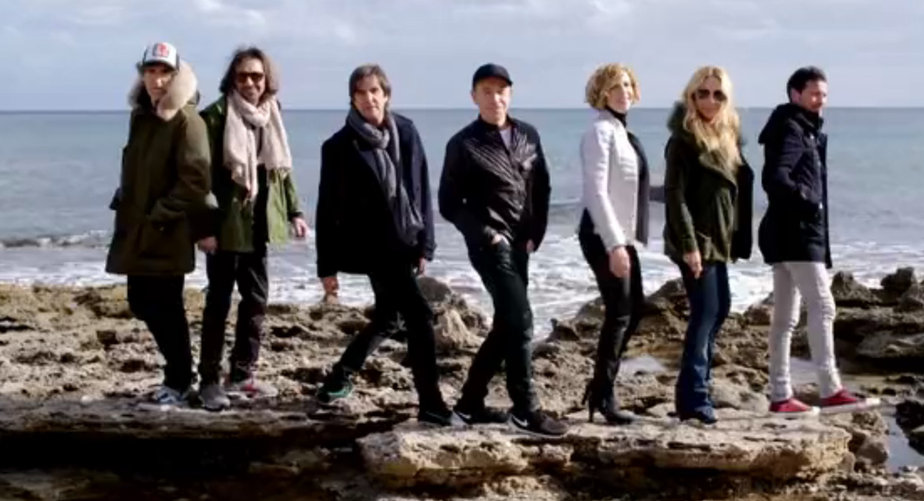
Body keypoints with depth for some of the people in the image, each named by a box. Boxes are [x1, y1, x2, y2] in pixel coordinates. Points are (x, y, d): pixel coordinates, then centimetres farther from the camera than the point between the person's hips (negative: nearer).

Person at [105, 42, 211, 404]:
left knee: (164, 306, -1)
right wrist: (123, 206, 11)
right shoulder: (142, 115, 12)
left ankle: (178, 380, 15)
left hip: (168, 235, -8)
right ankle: (178, 370, 29)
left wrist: (159, 217, -18)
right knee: (141, 302, 13)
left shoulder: (186, 120, -12)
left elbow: (195, 181, -19)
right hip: (137, 232, 8)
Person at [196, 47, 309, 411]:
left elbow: (282, 169, 18)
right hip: (226, 224, -6)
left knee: (256, 299, 11)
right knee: (219, 301, 0)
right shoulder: (216, 116, -11)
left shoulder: (270, 116, 10)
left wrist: (294, 211, 13)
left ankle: (242, 374, 23)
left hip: (258, 223, 7)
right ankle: (209, 380, 8)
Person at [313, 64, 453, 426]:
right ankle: (432, 405, -6)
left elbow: (421, 190, 8)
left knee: (387, 320, 16)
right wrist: (327, 265, -4)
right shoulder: (340, 146, -6)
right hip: (373, 246, -6)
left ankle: (338, 378, 35)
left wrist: (425, 244, 2)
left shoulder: (406, 133, 5)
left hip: (405, 244, 6)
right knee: (419, 317, -13)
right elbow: (328, 208, -4)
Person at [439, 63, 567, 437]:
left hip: (521, 245, 6)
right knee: (520, 321, -12)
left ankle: (470, 403, 21)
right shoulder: (464, 144, -6)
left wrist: (536, 233, 2)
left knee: (506, 325, 10)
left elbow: (541, 188, 14)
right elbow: (449, 204, -5)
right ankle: (525, 410, -4)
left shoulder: (528, 136, 9)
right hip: (491, 244, -6)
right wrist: (485, 234, -12)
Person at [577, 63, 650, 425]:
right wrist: (614, 245, -23)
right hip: (604, 235, -9)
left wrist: (626, 240, 10)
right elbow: (596, 192, -19)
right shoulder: (600, 132, -12)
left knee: (634, 308, 12)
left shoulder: (622, 132, 15)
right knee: (619, 312, -7)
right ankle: (603, 396, 2)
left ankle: (600, 388, 20)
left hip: (622, 235, 9)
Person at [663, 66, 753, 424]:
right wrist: (688, 245, -22)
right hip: (696, 240, -9)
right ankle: (693, 398, -8)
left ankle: (698, 383, 21)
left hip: (718, 240, 9)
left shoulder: (726, 136, 13)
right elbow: (674, 194, -17)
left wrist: (737, 239, 12)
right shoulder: (684, 138, -11)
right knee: (706, 311, -10)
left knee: (719, 308, 12)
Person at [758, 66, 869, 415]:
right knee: (822, 307, -12)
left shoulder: (807, 131, 21)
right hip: (796, 232, -10)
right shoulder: (791, 129, -9)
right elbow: (775, 177, -24)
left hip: (794, 233, 10)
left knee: (785, 316, 8)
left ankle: (781, 396, 11)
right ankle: (830, 391, -14)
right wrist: (807, 203, -27)